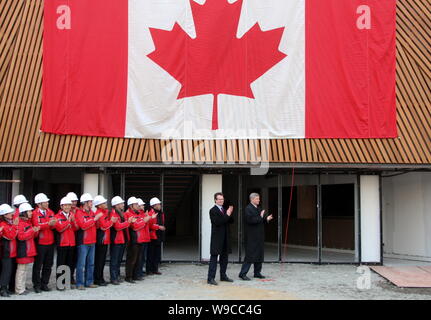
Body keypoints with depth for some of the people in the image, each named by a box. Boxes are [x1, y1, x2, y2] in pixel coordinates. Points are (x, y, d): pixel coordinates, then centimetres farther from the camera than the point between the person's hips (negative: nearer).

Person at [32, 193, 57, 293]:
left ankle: (44, 284, 21)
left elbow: (54, 226, 2)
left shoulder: (50, 212, 10)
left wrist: (53, 224, -21)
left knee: (48, 265, 11)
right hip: (40, 243, -5)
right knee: (38, 265, 3)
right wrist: (48, 224, -32)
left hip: (50, 243, 6)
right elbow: (37, 225, -21)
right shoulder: (35, 213, -7)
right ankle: (37, 285, 12)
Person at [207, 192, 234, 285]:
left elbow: (231, 221, 13)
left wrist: (230, 214, -6)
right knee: (214, 258, -8)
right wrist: (227, 215, -19)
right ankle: (211, 278, -8)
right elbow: (217, 222, -20)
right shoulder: (213, 210, -8)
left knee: (224, 258, 14)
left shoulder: (224, 210, 16)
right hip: (217, 238, -8)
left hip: (225, 238, 8)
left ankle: (223, 276, 24)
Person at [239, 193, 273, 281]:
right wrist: (260, 217, -21)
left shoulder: (258, 209, 15)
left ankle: (257, 273, 21)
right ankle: (242, 273, -5)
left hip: (259, 236, 9)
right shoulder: (248, 209, -12)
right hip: (252, 236, -9)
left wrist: (266, 219, 1)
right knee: (250, 255, -9)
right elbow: (250, 220, -24)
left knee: (259, 255, 12)